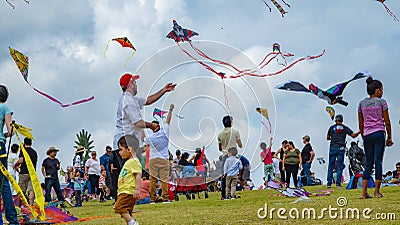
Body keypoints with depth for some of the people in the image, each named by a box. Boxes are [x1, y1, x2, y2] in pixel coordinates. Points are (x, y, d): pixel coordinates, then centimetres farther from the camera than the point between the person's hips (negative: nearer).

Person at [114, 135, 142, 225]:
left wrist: (137, 189, -28)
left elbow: (138, 176, -20)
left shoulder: (133, 161, -11)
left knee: (119, 207, -20)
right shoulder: (128, 162, 22)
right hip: (124, 191, 11)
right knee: (127, 212, 9)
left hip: (128, 192, -11)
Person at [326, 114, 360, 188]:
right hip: (341, 148, -1)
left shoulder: (331, 127, 8)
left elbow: (327, 138, 17)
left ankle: (329, 183, 2)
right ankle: (338, 183, -3)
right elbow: (353, 135, 3)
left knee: (331, 166, 6)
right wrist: (360, 131, 18)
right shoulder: (345, 128, 6)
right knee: (340, 166, 3)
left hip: (332, 148, 1)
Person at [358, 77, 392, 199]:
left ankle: (364, 192, 0)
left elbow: (360, 124, 12)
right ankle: (377, 191, 0)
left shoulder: (362, 103, 9)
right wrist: (389, 137, 6)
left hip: (367, 135, 4)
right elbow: (387, 122, -2)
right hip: (379, 133, -4)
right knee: (378, 162, 0)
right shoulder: (381, 102, -3)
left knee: (369, 164, 8)